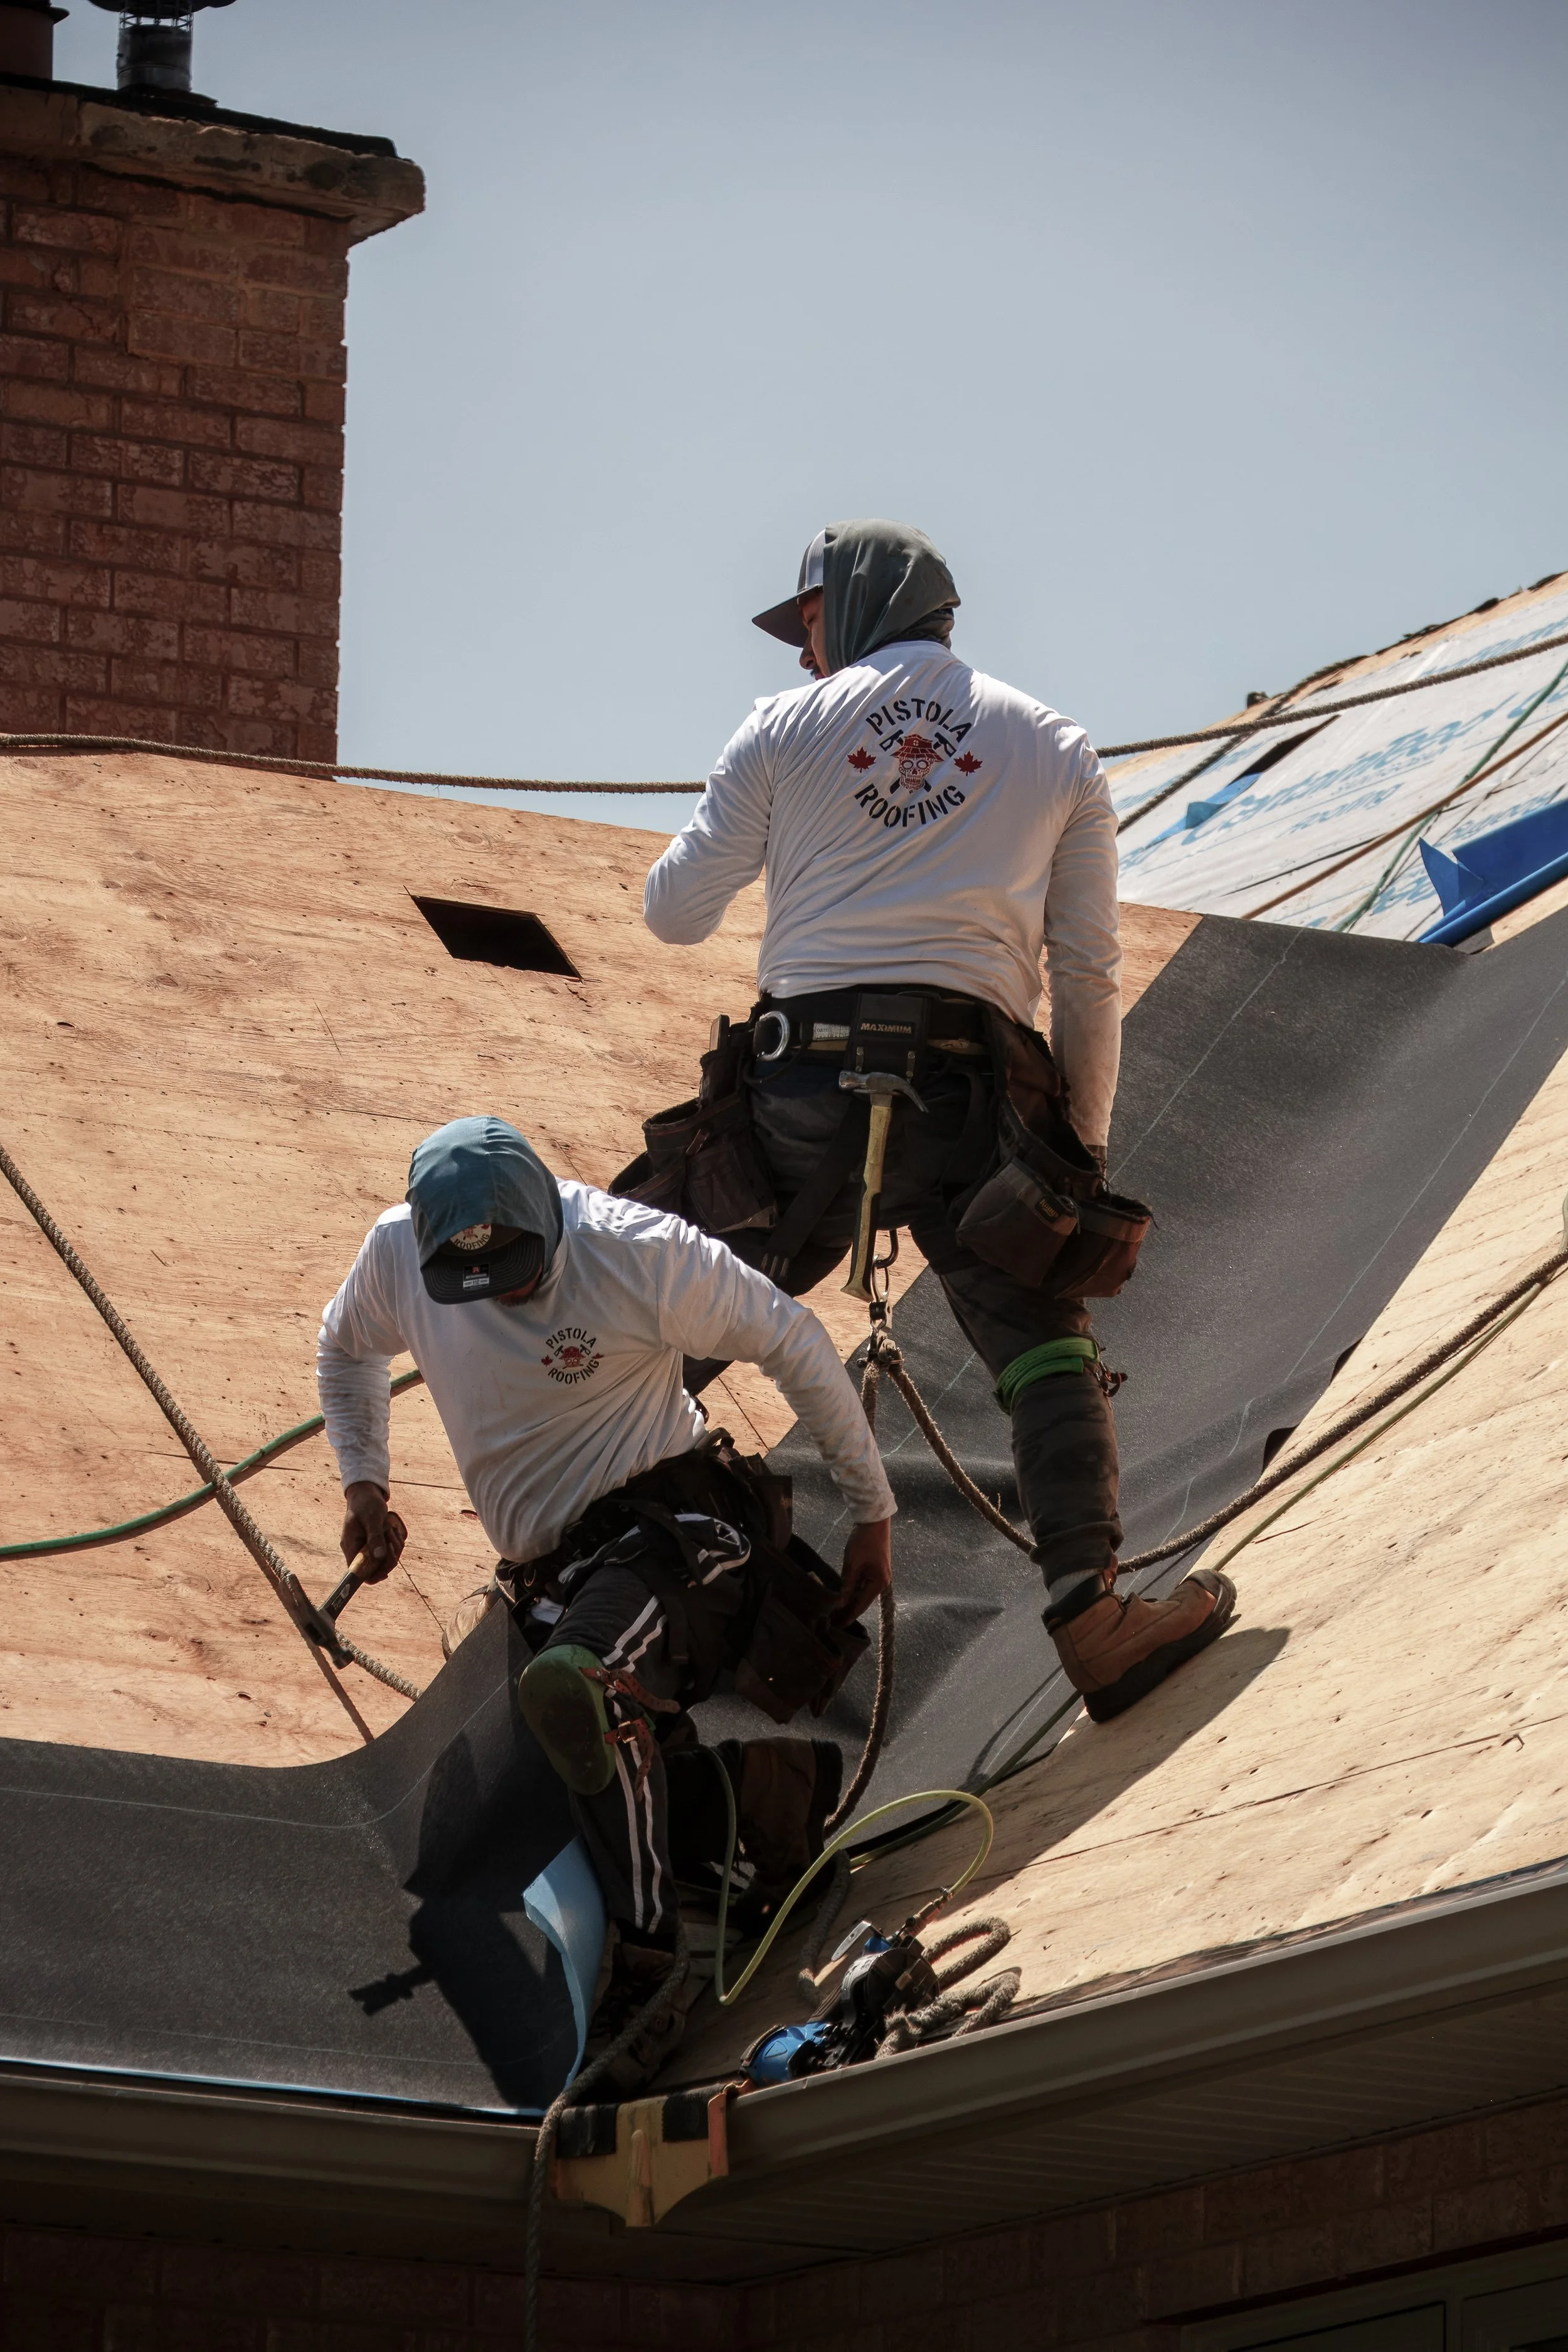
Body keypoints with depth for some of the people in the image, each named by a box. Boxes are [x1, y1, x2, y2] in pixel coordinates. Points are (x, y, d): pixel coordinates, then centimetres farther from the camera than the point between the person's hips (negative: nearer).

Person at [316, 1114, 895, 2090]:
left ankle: (648, 1971, -28)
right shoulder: (397, 1255, -1)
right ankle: (786, 1777, 27)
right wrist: (364, 1483, 9)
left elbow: (794, 1342, -5)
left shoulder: (641, 1255, -16)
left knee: (571, 1685, -35)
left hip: (675, 1525, -7)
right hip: (555, 1578, 7)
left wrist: (872, 1513, 1)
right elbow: (347, 1352, 22)